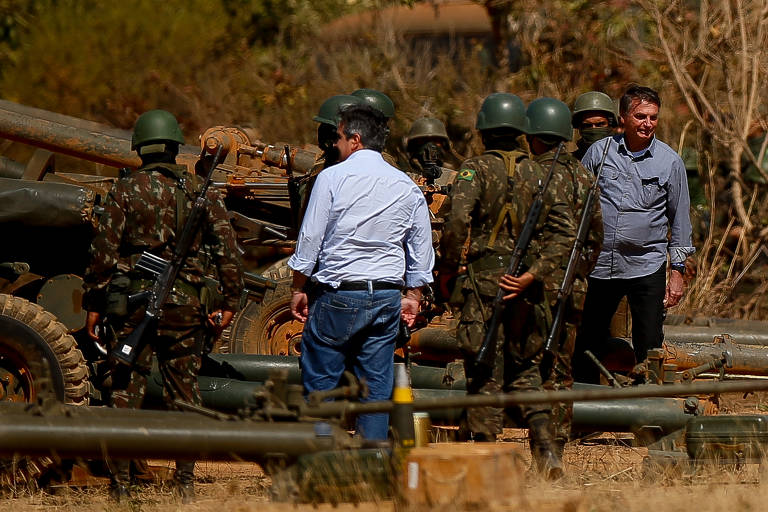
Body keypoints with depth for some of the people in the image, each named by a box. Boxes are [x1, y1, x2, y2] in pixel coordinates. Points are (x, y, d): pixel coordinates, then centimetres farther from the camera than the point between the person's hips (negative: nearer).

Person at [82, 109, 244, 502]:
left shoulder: (126, 190, -4)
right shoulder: (201, 192, 4)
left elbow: (103, 251, -5)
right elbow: (227, 251, 1)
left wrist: (94, 304, 2)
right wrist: (230, 303, 8)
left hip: (133, 301, -2)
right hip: (184, 303, 2)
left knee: (126, 392, 2)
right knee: (184, 392, 10)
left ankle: (121, 486, 0)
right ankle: (186, 484, 10)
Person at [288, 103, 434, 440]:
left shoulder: (333, 178, -6)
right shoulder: (406, 186, 7)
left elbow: (310, 239, -5)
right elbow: (421, 251, 11)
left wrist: (299, 289, 3)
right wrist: (412, 295, 20)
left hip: (337, 295, -4)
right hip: (386, 298, 4)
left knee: (320, 381, 1)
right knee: (376, 386, 7)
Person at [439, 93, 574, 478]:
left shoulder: (476, 170, -6)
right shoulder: (536, 174, 8)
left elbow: (458, 219, -21)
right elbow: (563, 231, 1)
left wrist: (448, 267, -9)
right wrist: (534, 273, -4)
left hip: (484, 280, -4)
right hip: (523, 286, 4)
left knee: (485, 372, 1)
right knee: (524, 367, 15)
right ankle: (543, 443, 1)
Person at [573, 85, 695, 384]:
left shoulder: (669, 162, 2)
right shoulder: (599, 152, 4)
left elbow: (680, 218, 8)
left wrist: (678, 270, 4)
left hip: (647, 268, -1)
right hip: (598, 266, 1)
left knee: (649, 347, -3)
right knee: (587, 346, 7)